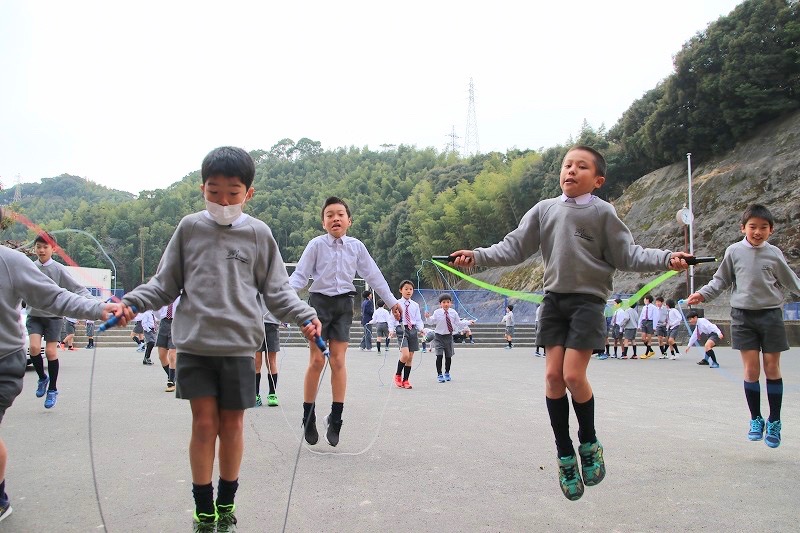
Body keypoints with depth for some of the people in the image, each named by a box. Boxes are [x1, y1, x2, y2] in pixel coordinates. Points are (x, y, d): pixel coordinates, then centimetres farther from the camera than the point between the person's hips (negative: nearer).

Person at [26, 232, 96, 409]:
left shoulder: (59, 269, -6)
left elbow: (77, 288, -9)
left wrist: (91, 301, -23)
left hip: (53, 315, -2)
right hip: (34, 315, 2)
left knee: (51, 351, -4)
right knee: (34, 347, -14)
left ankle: (52, 389, 12)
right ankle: (42, 378, 14)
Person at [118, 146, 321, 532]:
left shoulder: (258, 233, 4)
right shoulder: (189, 228, 5)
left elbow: (277, 290, 7)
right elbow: (165, 283, 9)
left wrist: (304, 316, -8)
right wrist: (131, 302, -6)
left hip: (238, 344, 0)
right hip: (193, 344, 0)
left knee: (232, 424, 8)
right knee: (204, 422, 0)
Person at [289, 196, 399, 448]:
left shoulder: (356, 246, 5)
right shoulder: (316, 244, -1)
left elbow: (373, 275, 11)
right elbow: (300, 275, -3)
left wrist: (392, 302, 11)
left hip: (344, 304, 2)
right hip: (320, 301, -2)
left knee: (338, 361, -1)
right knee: (317, 361, -2)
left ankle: (336, 418, 7)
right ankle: (309, 417, 9)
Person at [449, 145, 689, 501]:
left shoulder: (602, 212, -2)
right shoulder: (544, 210, 6)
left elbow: (628, 255, -4)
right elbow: (514, 247, 5)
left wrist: (666, 258, -18)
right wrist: (478, 256, -6)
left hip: (588, 301, -3)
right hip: (554, 300, 3)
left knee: (573, 376, -11)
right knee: (553, 375, 0)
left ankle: (589, 444, 16)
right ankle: (565, 457, 14)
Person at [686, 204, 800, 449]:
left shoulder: (774, 253, 2)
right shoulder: (734, 251, 2)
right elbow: (721, 280, 9)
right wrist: (703, 294, -2)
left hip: (771, 314, 0)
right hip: (743, 315, 0)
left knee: (772, 368, 3)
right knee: (751, 368, -2)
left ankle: (774, 421, 16)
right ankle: (756, 419, 12)